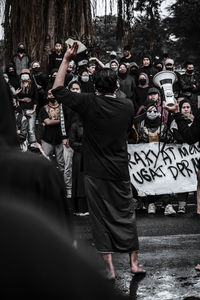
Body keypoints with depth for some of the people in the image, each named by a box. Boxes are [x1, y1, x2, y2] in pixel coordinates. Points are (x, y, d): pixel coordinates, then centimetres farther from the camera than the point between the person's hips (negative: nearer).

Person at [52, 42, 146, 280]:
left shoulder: (89, 103, -12)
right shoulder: (127, 106, -3)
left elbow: (58, 89, -4)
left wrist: (66, 59, 0)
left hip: (96, 171, -2)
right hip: (120, 170, 3)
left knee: (100, 218, 5)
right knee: (125, 214, 11)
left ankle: (109, 267, 5)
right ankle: (134, 263, 16)